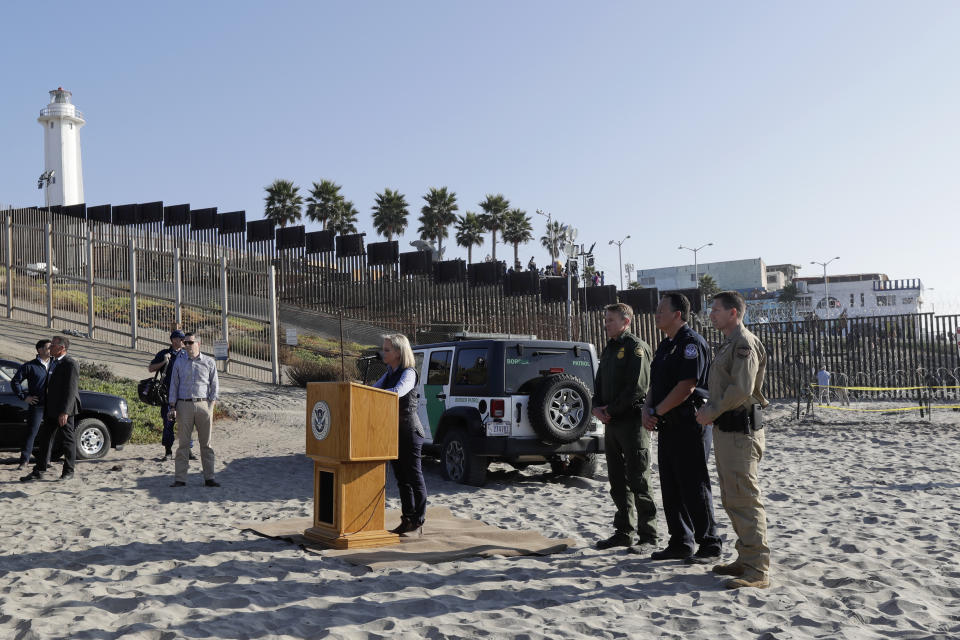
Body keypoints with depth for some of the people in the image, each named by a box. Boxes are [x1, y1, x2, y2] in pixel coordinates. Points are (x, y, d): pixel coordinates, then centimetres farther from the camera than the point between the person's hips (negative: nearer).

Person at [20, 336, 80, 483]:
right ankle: (39, 470, 17)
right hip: (51, 410, 9)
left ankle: (69, 471, 12)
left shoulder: (70, 364, -14)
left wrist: (64, 411, -24)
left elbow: (71, 389, -19)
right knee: (45, 438, 10)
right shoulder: (53, 362, 15)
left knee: (68, 440, 2)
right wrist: (46, 408, 16)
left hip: (64, 410, -9)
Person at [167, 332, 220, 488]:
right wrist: (172, 407, 3)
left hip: (203, 405, 0)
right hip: (184, 405, 1)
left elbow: (215, 386, 7)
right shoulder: (179, 362, 10)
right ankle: (180, 479, 3)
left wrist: (211, 406, -2)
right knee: (183, 443, 0)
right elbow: (174, 385, 11)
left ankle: (209, 478, 8)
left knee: (206, 443, 3)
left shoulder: (209, 362, 6)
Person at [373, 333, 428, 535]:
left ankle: (418, 519, 9)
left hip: (409, 431, -8)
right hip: (393, 432, 8)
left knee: (414, 476, 0)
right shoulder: (389, 373, 14)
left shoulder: (408, 373, -14)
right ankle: (407, 519, 20)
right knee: (401, 478, 12)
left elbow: (397, 392, -31)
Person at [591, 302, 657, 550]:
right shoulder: (609, 349, 18)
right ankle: (624, 532, 21)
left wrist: (612, 410, -13)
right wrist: (597, 407, 1)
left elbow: (638, 387, -18)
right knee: (617, 481, 12)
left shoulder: (636, 347, -8)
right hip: (612, 423, 9)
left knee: (638, 481, -4)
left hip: (632, 421, -8)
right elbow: (600, 383, 20)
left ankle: (648, 535, 4)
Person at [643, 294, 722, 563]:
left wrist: (656, 412, -14)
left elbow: (686, 387, -21)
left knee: (694, 487, -4)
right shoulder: (665, 345, 18)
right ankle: (680, 543, 21)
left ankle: (709, 544, 7)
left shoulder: (692, 343, -13)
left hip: (690, 425, -10)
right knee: (671, 488, 12)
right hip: (669, 427, 10)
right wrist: (647, 410, 3)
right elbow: (656, 384, 21)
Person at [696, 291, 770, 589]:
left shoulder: (745, 344, -13)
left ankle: (757, 570, -5)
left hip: (740, 430, -11)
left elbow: (742, 390, -22)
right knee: (731, 498, 15)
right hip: (726, 429, 11)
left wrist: (712, 412, -13)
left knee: (744, 498, -9)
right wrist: (709, 409, 8)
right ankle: (746, 559, 25)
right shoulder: (728, 343, 18)